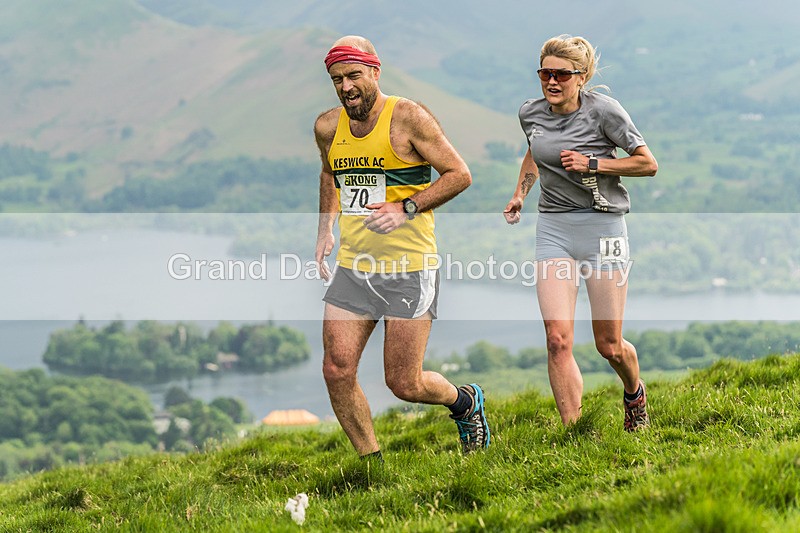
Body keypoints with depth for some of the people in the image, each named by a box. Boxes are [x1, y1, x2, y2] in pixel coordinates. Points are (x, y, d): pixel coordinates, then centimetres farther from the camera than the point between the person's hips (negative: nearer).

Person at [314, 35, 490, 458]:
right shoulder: (328, 127, 6)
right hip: (352, 267, 5)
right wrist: (325, 227, 17)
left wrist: (405, 208, -17)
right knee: (337, 372, -5)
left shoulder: (408, 117, -10)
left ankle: (464, 402, 30)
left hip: (408, 268, -5)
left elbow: (459, 174, -8)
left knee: (404, 384, -2)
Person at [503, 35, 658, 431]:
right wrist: (520, 194, 14)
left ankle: (635, 393, 38)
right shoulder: (531, 113, 4)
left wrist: (593, 164, -15)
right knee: (558, 339, -14)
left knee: (609, 346, 4)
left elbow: (648, 163, -5)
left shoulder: (602, 109, -10)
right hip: (553, 227, 3)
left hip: (602, 224, -3)